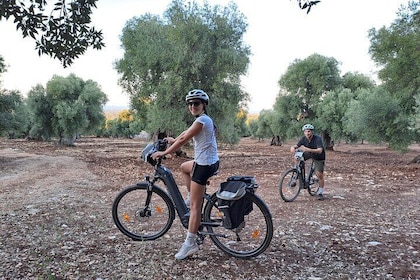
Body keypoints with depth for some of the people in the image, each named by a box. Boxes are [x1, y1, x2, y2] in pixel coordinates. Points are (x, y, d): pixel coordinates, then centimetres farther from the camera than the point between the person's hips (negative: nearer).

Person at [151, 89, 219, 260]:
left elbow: (183, 140, -17)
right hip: (208, 162, 10)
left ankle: (190, 244, 2)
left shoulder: (201, 120, -17)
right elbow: (185, 134, 24)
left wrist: (163, 153, -11)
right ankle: (194, 198, 32)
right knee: (184, 167, 36)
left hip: (204, 165, -10)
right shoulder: (204, 119, 13)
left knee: (194, 206, -5)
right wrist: (172, 140, 30)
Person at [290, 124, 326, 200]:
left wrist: (307, 149, -58)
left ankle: (320, 192, 8)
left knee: (319, 174, -10)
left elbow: (320, 150, -46)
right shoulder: (304, 138, -18)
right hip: (309, 153, 5)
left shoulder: (318, 139, -32)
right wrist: (293, 147, -47)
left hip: (319, 157, -4)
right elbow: (296, 146, -21)